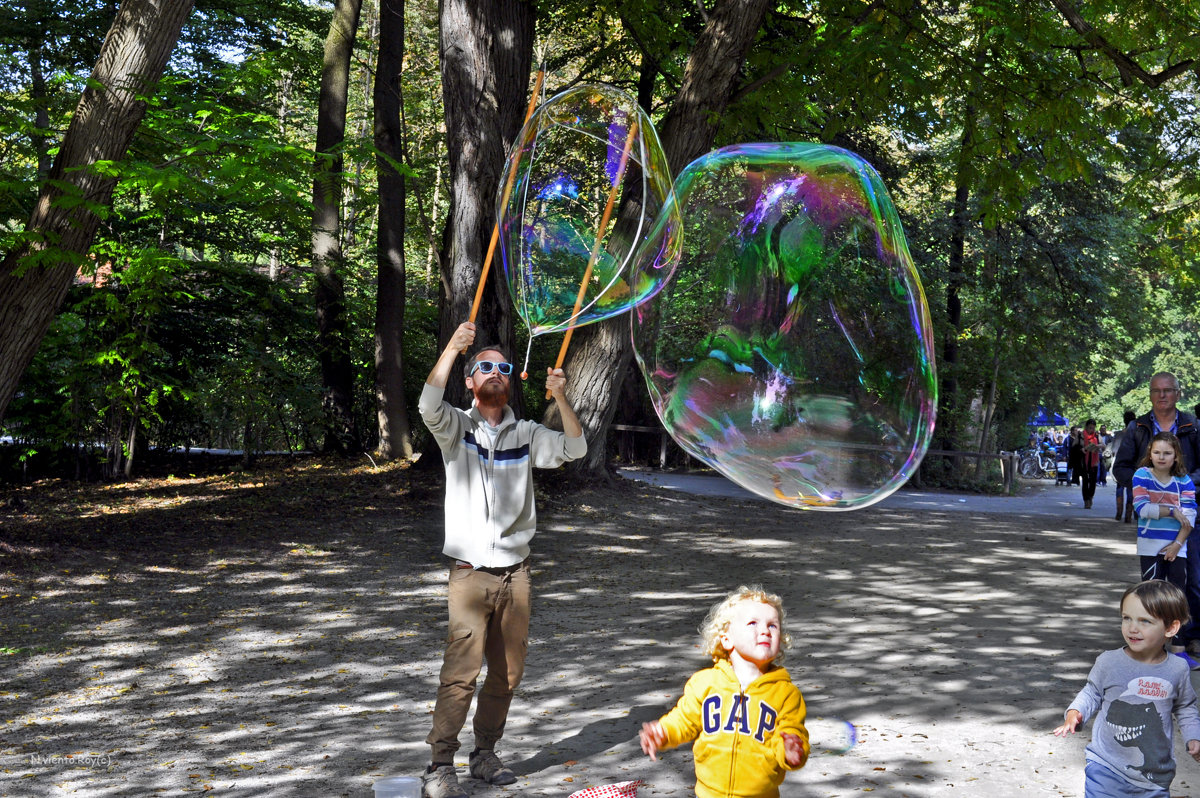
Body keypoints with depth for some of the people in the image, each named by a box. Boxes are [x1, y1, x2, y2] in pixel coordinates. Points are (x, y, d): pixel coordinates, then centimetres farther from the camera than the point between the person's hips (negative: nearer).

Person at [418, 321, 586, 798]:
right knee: (461, 670, -13)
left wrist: (560, 397, -11)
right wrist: (452, 348, -27)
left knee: (508, 672, 9)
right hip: (470, 571, -4)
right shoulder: (457, 427, 2)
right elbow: (429, 406, -18)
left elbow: (575, 450, 1)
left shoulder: (526, 434, 11)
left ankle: (485, 754, 24)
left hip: (514, 571, 4)